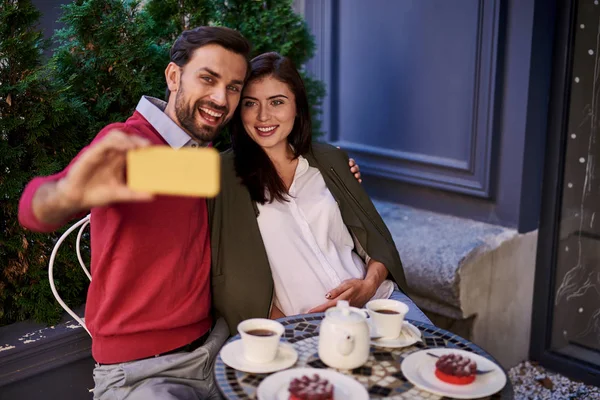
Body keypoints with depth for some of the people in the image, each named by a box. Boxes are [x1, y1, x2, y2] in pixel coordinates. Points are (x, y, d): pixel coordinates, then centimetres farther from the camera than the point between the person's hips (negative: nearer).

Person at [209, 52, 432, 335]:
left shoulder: (330, 160, 12)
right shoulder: (224, 176, 0)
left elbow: (377, 239, 13)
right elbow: (230, 280, -3)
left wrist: (369, 285, -7)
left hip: (379, 298, 4)